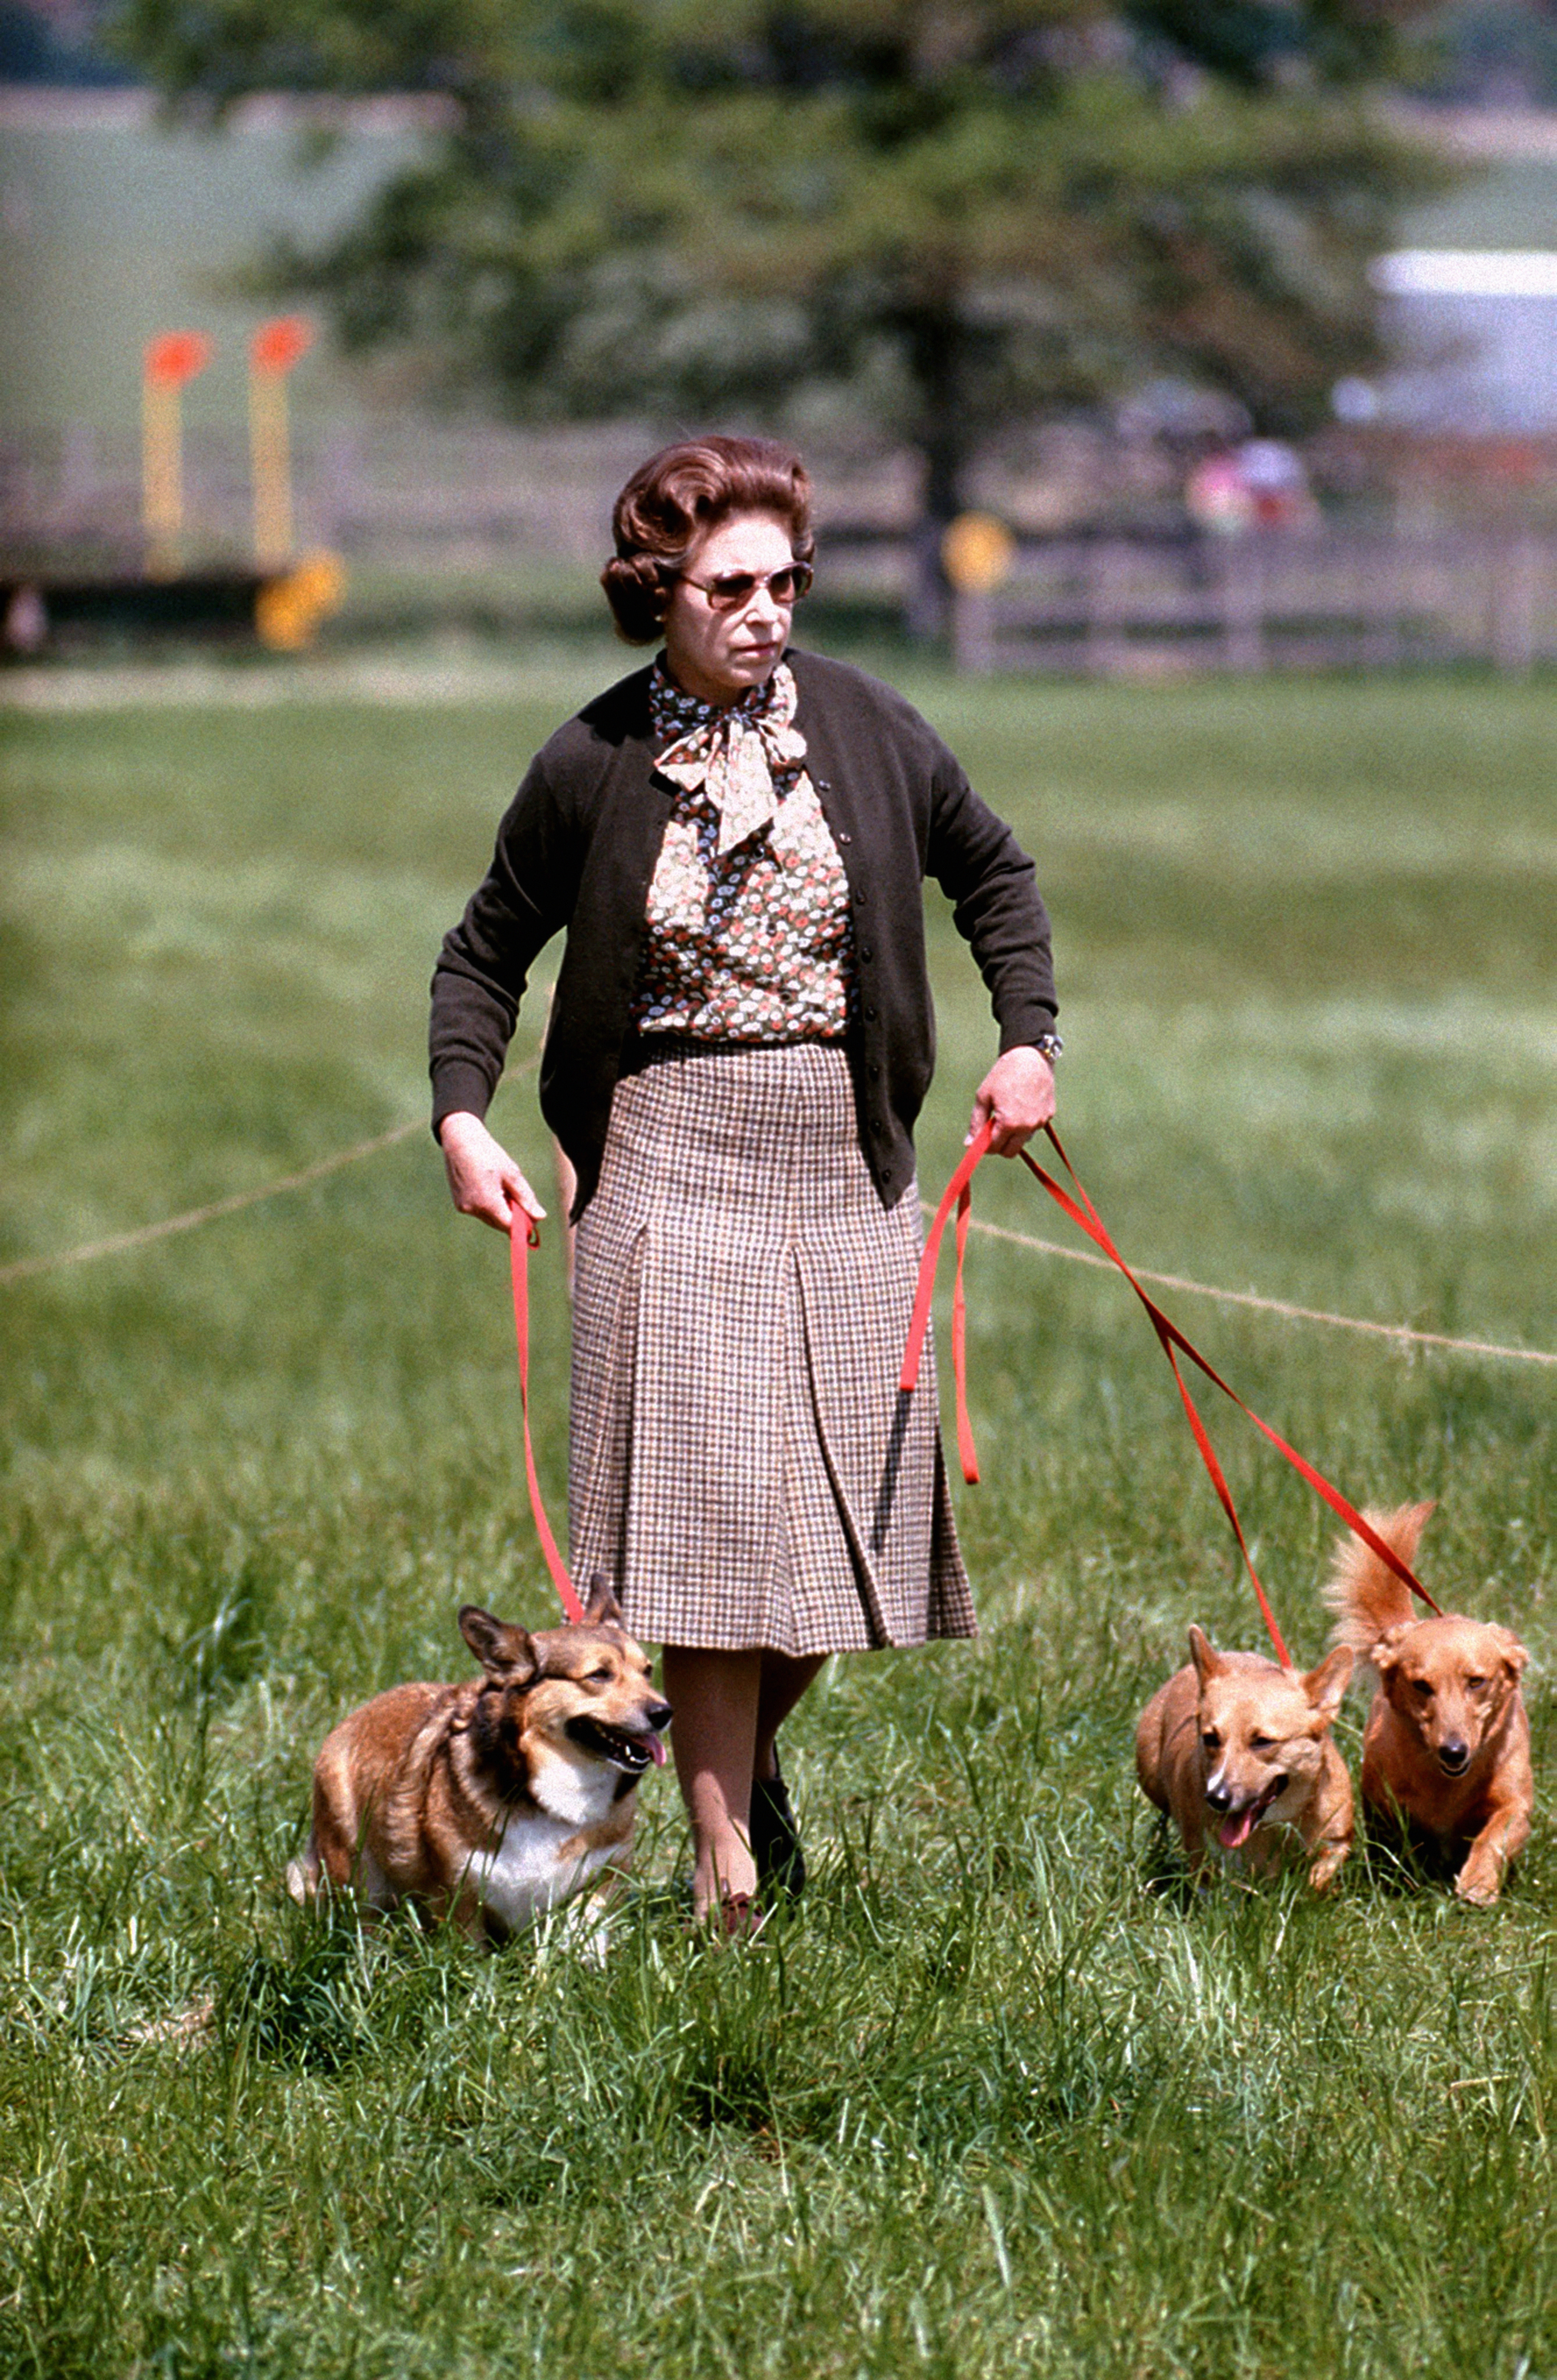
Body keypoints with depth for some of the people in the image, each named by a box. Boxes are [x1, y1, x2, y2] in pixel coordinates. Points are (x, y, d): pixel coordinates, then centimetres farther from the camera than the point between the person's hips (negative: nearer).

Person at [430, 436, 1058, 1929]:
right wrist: (462, 1118, -5)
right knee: (709, 1508, -8)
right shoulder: (592, 768, -2)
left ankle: (751, 1763, 33)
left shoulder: (862, 726, 2)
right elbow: (487, 953, 10)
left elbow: (992, 870, 17)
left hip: (846, 1159, 3)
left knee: (847, 1506, 4)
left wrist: (1027, 1039, 6)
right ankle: (728, 1879, -5)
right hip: (673, 1156, -3)